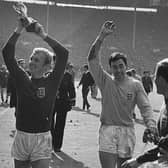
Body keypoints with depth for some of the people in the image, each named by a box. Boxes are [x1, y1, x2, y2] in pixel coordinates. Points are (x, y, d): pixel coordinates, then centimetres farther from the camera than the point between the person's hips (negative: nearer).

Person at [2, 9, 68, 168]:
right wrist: (18, 31, -7)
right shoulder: (22, 79, 5)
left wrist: (43, 35, -13)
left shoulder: (51, 82, -2)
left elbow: (63, 54, -12)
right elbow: (7, 54, -1)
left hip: (41, 139, -3)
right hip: (21, 136, 3)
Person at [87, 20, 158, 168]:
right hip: (107, 129, -1)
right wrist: (102, 36, -17)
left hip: (127, 131, 1)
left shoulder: (135, 85, 2)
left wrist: (151, 126, -23)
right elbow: (93, 59, -8)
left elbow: (145, 107, -4)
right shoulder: (105, 81, 2)